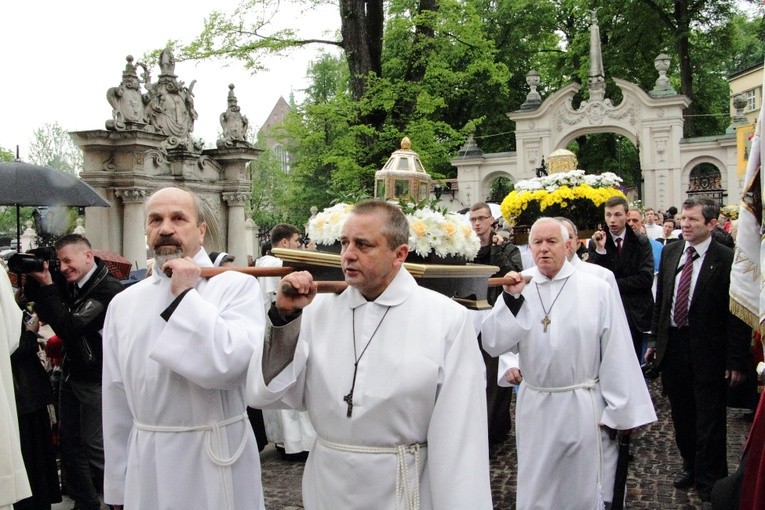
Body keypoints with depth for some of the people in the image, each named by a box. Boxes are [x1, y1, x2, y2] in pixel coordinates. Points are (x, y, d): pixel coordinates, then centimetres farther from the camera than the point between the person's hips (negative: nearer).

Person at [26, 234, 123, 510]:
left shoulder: (108, 289, -20)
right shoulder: (69, 283, 2)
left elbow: (68, 327, -25)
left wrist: (47, 285, -20)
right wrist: (33, 278, -6)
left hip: (96, 380, -7)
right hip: (71, 373, 7)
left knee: (94, 446, 0)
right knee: (70, 441, 12)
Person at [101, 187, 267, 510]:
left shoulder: (238, 286, -9)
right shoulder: (124, 303, 5)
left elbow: (230, 364, -24)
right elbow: (116, 399, 7)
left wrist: (186, 296, -17)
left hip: (217, 465, -3)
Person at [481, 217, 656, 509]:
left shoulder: (596, 289, -9)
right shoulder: (518, 287, 0)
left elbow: (616, 354, -7)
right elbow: (493, 344, -6)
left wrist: (621, 411, -6)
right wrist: (511, 299, -17)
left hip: (584, 408, -3)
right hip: (534, 407, 3)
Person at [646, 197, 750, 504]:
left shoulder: (727, 260, -12)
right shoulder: (670, 252, 5)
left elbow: (737, 314, -11)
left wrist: (736, 360, -12)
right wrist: (655, 339, 12)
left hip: (707, 350, -5)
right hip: (672, 346, 5)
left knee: (709, 420, 7)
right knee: (681, 415, 17)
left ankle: (710, 482, 23)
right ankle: (690, 465, 37)